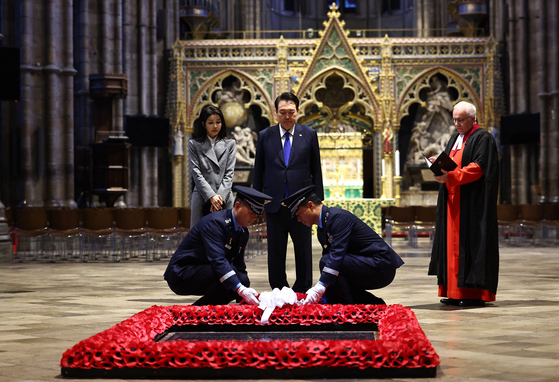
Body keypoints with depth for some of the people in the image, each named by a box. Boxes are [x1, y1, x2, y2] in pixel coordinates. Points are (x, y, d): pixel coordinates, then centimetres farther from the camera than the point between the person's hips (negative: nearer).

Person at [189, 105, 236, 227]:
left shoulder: (230, 144, 13)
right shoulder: (194, 144, 8)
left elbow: (229, 173, 6)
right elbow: (196, 173, 0)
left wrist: (220, 197, -8)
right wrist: (211, 196, -12)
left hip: (225, 199, 1)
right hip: (202, 198, -1)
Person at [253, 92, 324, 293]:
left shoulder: (309, 135, 4)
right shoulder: (265, 136, 5)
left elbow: (316, 170, 6)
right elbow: (258, 171, 9)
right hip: (274, 203, 1)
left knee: (303, 250, 6)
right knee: (275, 252, 7)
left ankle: (302, 291, 15)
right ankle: (278, 291, 15)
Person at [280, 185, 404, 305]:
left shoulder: (338, 217, -17)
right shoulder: (321, 231, 13)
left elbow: (337, 253, -28)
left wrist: (321, 287, -33)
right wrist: (317, 291, 0)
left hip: (381, 267, -10)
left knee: (326, 261, -22)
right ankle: (375, 304, 15)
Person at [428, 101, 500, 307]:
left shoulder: (483, 138, -5)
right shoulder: (455, 138, 20)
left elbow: (479, 167, -17)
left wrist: (451, 176, -25)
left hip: (473, 203, -8)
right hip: (453, 201, 8)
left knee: (471, 243, -9)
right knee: (453, 242, 5)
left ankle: (474, 292, -7)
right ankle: (455, 292, 6)